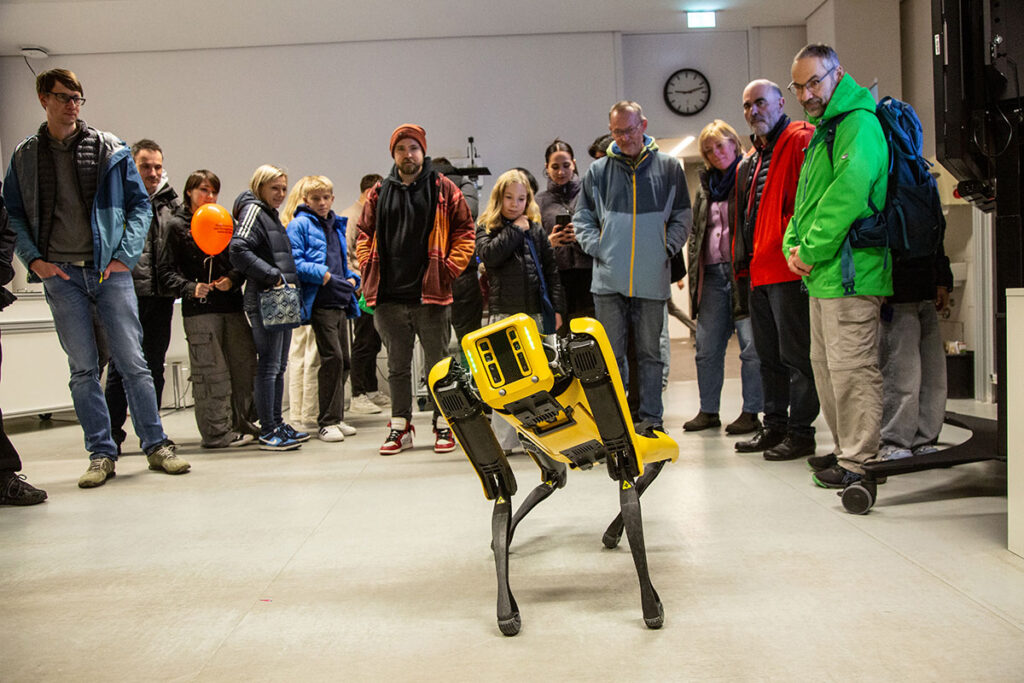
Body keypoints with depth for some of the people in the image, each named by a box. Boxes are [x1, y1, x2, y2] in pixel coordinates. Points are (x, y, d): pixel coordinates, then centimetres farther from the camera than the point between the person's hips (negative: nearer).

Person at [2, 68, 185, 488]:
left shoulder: (109, 149, 5)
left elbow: (140, 205, 6)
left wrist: (125, 256, -4)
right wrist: (34, 260, -3)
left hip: (109, 269, -1)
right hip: (60, 276, 1)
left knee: (132, 362, -2)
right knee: (83, 370, 3)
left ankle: (156, 446, 8)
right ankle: (101, 454, 11)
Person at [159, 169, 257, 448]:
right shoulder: (176, 225, 2)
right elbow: (166, 270, -3)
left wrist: (233, 279, -4)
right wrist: (190, 288, -17)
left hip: (232, 304, 5)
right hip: (199, 309, -5)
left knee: (245, 363, 7)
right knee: (210, 372, -4)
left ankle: (241, 424, 21)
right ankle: (216, 432, 5)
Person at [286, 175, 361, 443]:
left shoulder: (336, 225, 19)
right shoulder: (300, 225, -3)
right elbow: (294, 261, -12)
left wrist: (351, 278, 7)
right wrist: (324, 275, -19)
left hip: (340, 301, 8)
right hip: (320, 302, -8)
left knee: (343, 360, 9)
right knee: (332, 357, -12)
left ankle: (336, 418, 20)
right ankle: (327, 422, -3)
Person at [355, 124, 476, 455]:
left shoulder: (443, 189, 3)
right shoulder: (379, 193, 11)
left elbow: (464, 233, 2)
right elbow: (365, 235, 17)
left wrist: (448, 270, -6)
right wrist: (369, 271, 4)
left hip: (429, 294, -3)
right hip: (389, 295, 3)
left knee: (438, 364, 5)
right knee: (397, 365, 10)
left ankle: (443, 425, 15)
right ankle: (400, 427, 19)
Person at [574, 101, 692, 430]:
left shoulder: (668, 167, 8)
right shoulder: (597, 171, 9)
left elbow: (683, 215, 11)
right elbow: (582, 217, 12)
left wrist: (667, 247, -3)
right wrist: (597, 248, -3)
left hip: (652, 278, 0)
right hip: (609, 279, 1)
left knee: (650, 352, 6)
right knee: (610, 353, 3)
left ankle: (651, 418, 13)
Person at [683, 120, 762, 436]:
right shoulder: (706, 186, 19)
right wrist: (695, 269, 13)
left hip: (744, 273, -6)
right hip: (712, 274, 6)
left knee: (751, 345, -5)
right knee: (707, 348, 7)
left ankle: (751, 412, 3)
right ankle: (708, 411, 17)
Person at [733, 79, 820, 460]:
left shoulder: (801, 141, -5)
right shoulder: (749, 161, 22)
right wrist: (742, 258, 19)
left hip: (788, 269, -9)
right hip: (758, 271, 10)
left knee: (795, 354, -4)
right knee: (768, 355, 14)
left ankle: (800, 433, 3)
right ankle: (774, 426, 24)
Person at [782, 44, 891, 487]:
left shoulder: (858, 124, -10)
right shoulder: (822, 130, 21)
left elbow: (846, 197, -21)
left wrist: (811, 252, -15)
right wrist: (793, 246, 7)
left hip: (848, 272, -10)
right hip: (822, 272, 10)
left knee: (850, 366, -8)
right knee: (825, 365, 15)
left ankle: (859, 462, -1)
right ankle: (846, 448, 25)